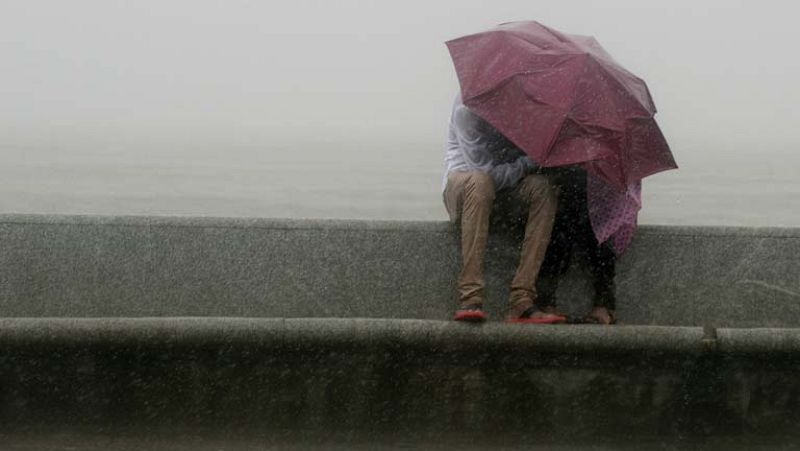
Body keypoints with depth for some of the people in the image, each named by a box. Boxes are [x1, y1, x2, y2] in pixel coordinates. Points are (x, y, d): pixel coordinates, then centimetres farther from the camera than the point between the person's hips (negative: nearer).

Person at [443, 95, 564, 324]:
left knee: (544, 188, -28)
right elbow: (485, 171, -20)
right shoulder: (466, 107, -19)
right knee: (479, 182, -39)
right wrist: (530, 163, -17)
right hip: (461, 180, -4)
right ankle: (470, 299, -42)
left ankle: (521, 302, -33)